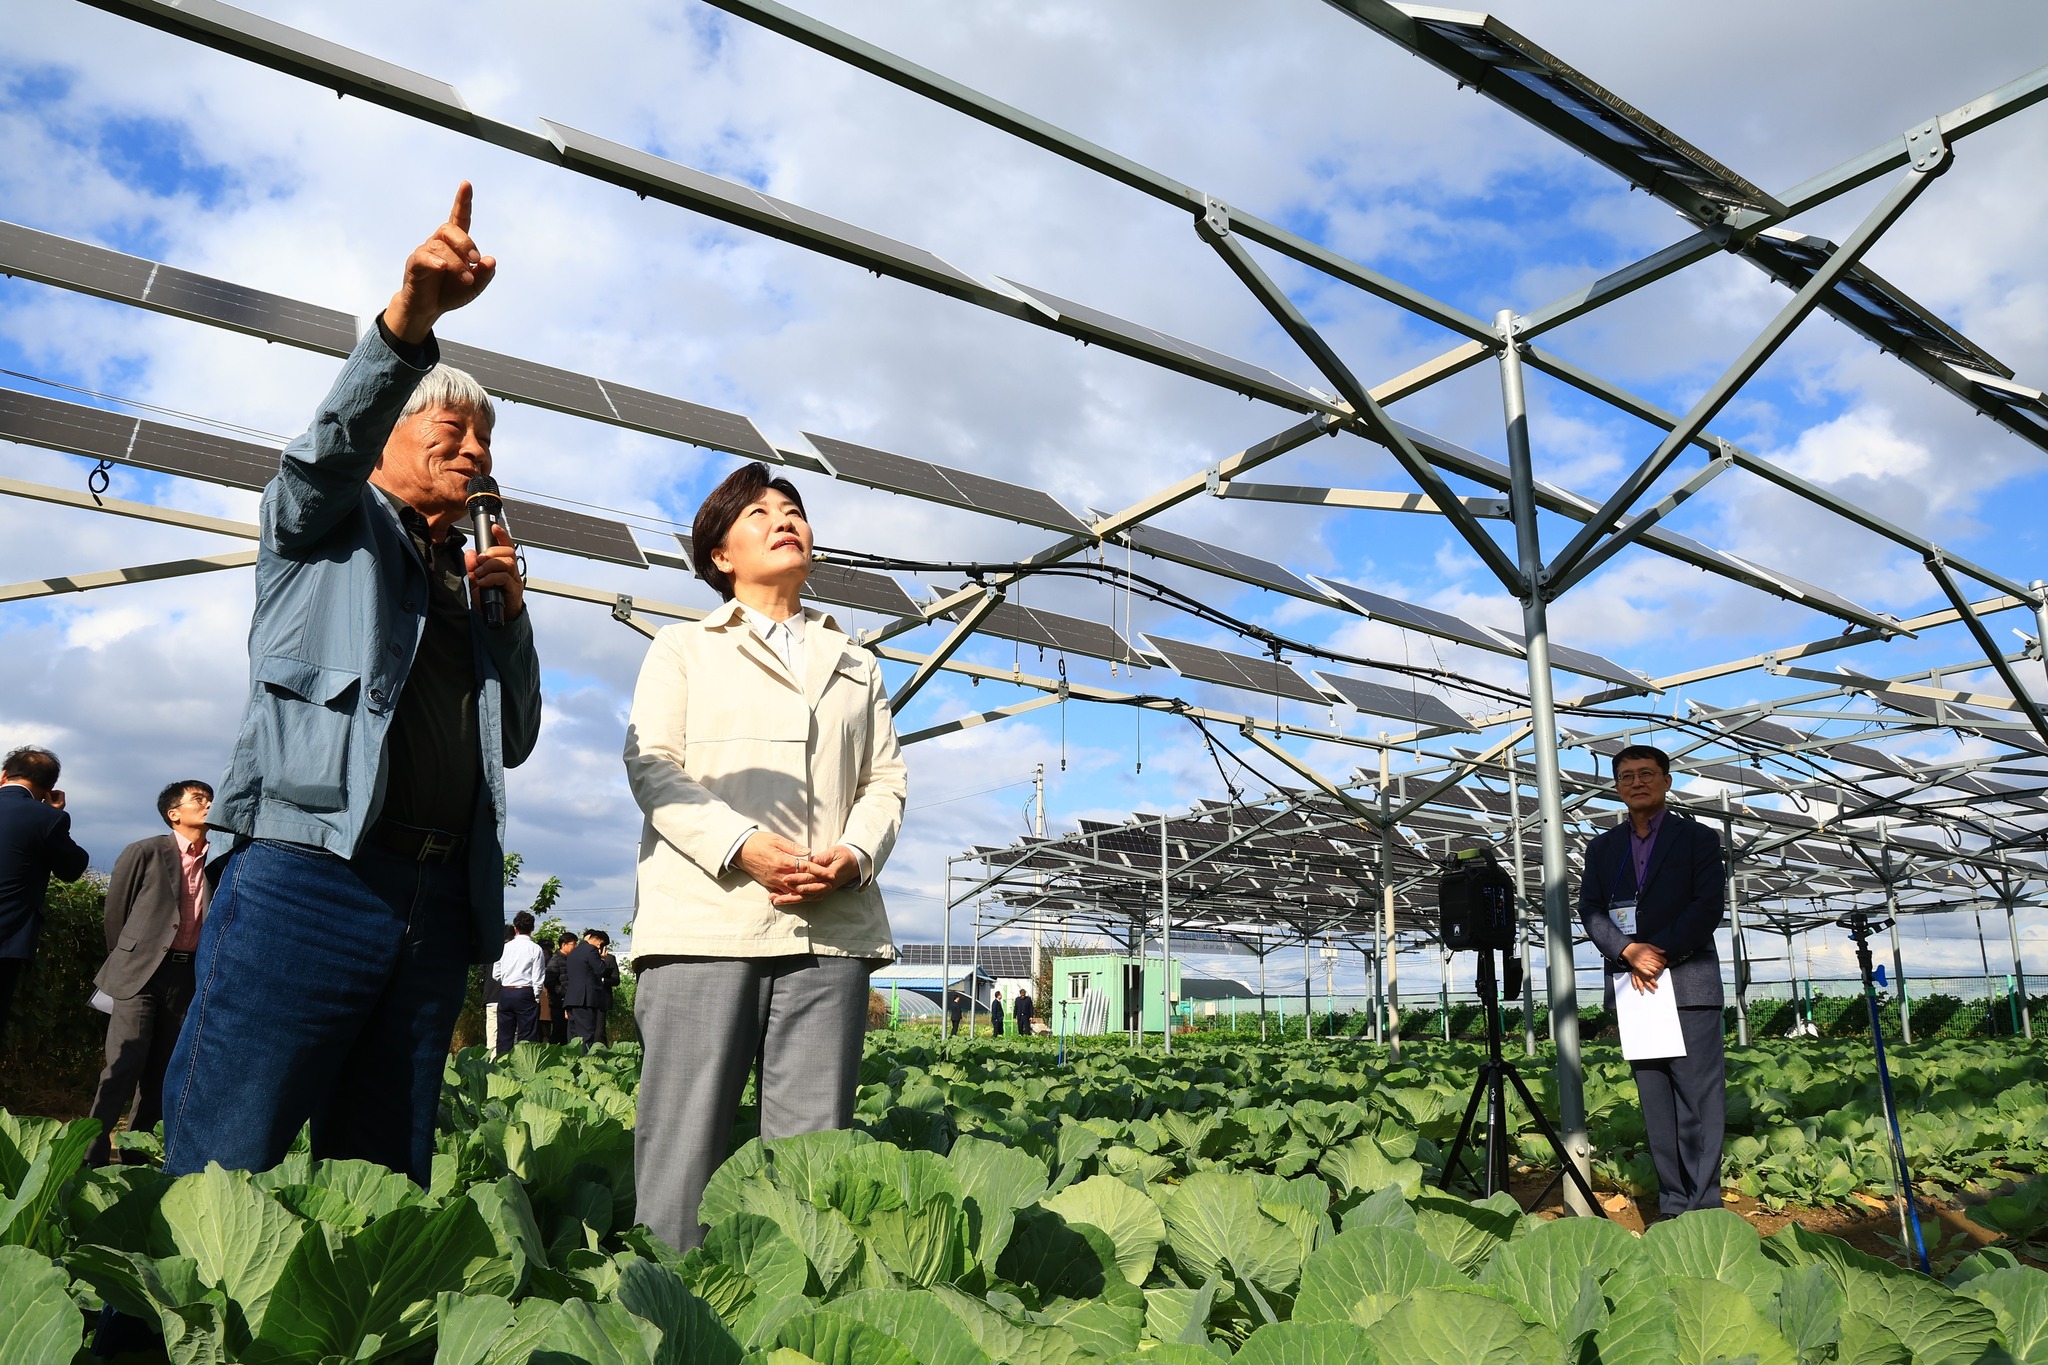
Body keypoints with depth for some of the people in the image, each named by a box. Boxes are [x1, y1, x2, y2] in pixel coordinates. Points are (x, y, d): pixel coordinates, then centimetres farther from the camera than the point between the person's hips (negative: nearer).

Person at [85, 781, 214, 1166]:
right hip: (141, 973, -4)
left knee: (161, 1072, 8)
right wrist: (125, 962, 13)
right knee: (124, 1066, -9)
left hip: (186, 975, 4)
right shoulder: (145, 852, -3)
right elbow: (115, 911, 6)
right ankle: (91, 1157, 0)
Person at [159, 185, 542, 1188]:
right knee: (219, 1169, -8)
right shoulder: (325, 522, 15)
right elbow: (336, 436, -8)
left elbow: (516, 740, 24)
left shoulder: (473, 578, 27)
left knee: (380, 1186, 6)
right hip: (308, 876, -5)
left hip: (439, 906, 5)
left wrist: (509, 609, 11)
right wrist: (409, 319, -26)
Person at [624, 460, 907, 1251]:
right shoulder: (683, 651, 17)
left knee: (815, 1147, 0)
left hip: (830, 927, 3)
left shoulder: (856, 666, 26)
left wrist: (856, 854, -5)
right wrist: (742, 846, -14)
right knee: (685, 1136, -6)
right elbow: (651, 767, 3)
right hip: (706, 918, -2)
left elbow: (885, 781, 17)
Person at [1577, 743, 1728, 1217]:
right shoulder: (1602, 848, 16)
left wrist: (1661, 953, -13)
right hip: (1632, 988, 3)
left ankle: (1704, 1207, 0)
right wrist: (1629, 952, -11)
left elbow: (1708, 907, -4)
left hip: (1689, 984, -3)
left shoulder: (1698, 838, 8)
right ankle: (1672, 1204, 10)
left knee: (1700, 1099, -5)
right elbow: (1590, 911, 6)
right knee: (1656, 1105, 5)